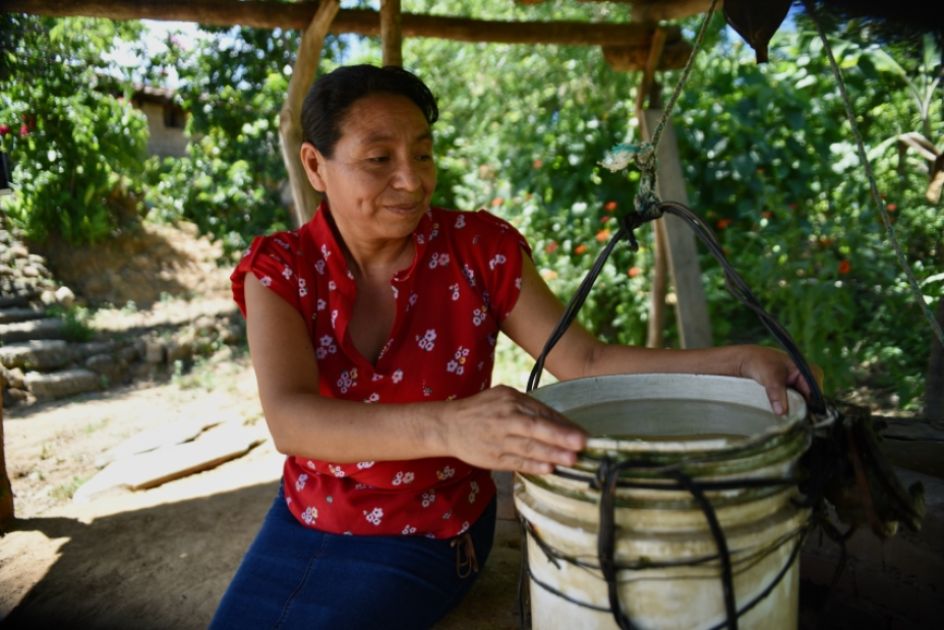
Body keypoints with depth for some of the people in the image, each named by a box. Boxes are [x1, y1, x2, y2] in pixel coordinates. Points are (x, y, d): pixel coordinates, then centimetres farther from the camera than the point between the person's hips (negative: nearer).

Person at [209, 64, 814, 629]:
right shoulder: (281, 268, -15)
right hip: (305, 517, 3)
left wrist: (736, 361, -30)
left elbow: (587, 361, -15)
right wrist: (447, 426, -50)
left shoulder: (478, 249, -15)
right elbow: (290, 419, -32)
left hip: (426, 536, -2)